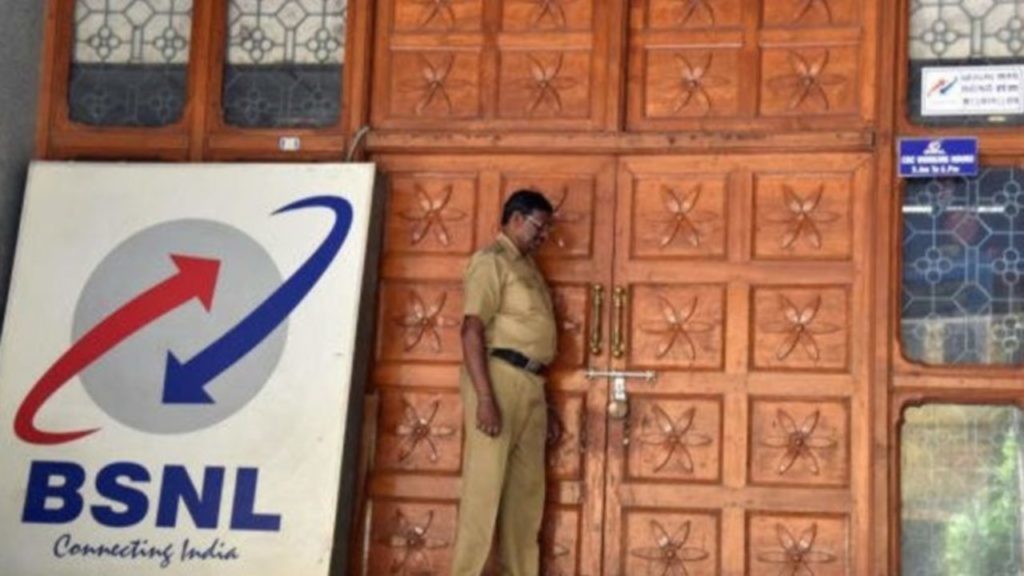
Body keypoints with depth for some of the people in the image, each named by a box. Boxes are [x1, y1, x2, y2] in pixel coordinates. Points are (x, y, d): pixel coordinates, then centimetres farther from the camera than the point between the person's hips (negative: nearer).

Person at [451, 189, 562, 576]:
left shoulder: (526, 266, 22)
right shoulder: (491, 261, -5)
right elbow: (472, 330, -15)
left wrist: (545, 407, 21)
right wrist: (485, 397, -24)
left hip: (530, 384, 9)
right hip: (499, 377, -9)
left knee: (526, 490, 8)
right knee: (486, 484, -8)